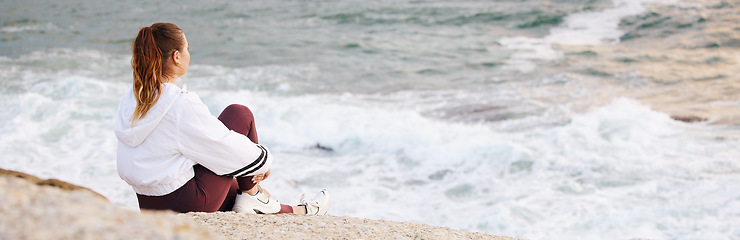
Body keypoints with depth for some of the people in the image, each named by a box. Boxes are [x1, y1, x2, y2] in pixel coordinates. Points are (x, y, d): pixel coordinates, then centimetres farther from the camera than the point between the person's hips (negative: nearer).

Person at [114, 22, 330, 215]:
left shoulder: (130, 100, 4)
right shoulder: (182, 103, -22)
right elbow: (225, 145, -13)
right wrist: (263, 160, 7)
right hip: (187, 204, -8)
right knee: (239, 114, 3)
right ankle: (250, 196, 15)